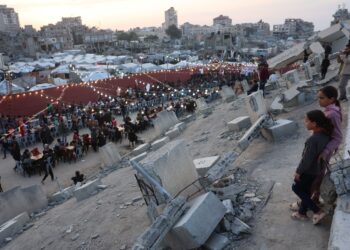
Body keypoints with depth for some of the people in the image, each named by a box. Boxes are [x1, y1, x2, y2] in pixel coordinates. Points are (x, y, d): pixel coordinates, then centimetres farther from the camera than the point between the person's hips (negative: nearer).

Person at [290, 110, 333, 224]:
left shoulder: (313, 140, -34)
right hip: (318, 169, 8)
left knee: (296, 188, 14)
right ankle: (302, 212, 41)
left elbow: (307, 159, -26)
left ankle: (317, 211, 16)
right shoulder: (325, 134, -8)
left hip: (309, 171, -8)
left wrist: (298, 171, -11)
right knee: (306, 190, 23)